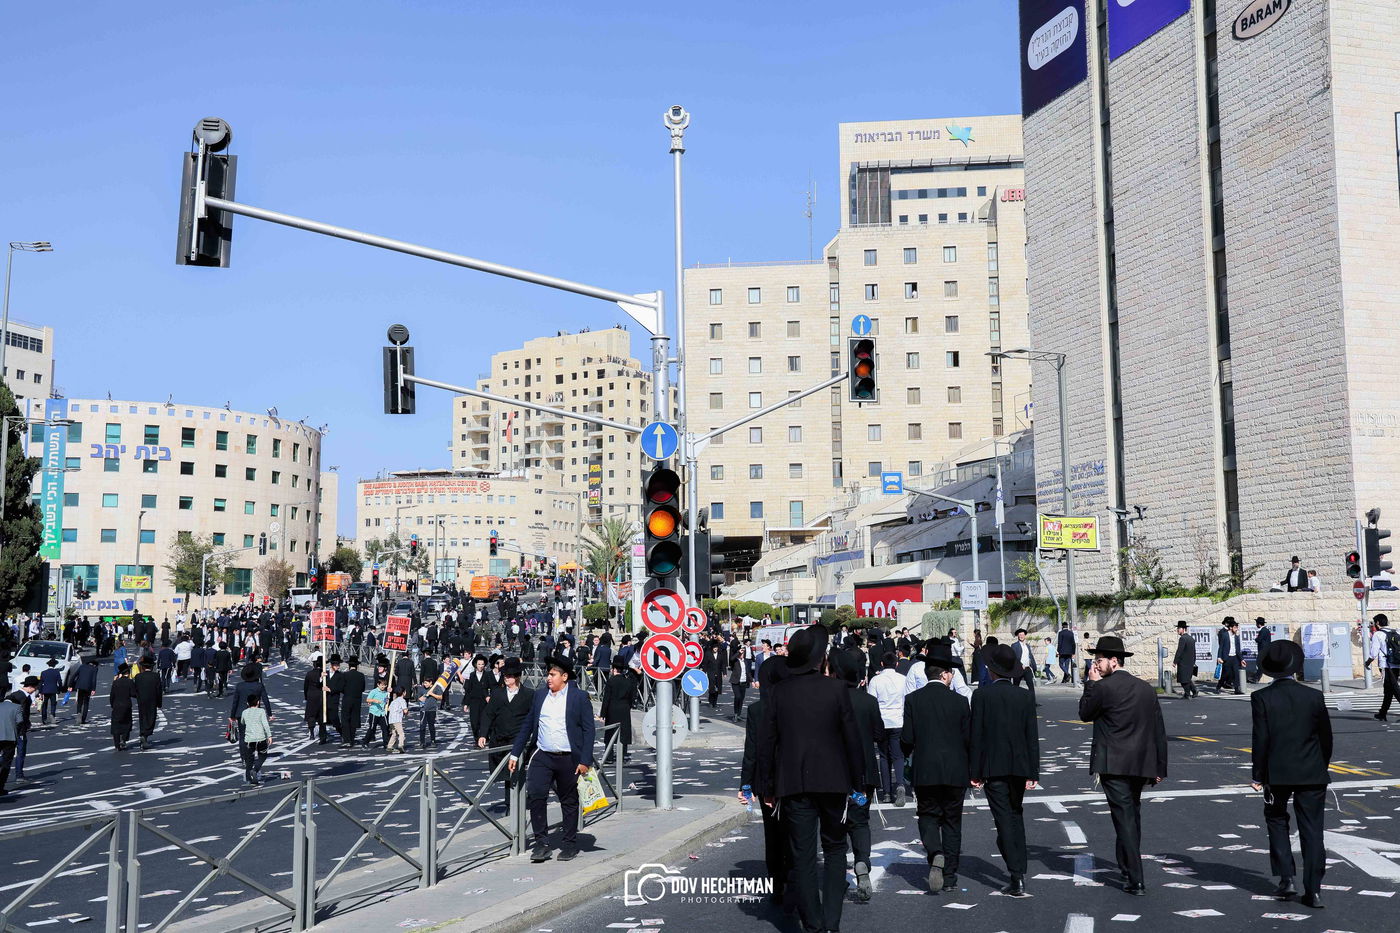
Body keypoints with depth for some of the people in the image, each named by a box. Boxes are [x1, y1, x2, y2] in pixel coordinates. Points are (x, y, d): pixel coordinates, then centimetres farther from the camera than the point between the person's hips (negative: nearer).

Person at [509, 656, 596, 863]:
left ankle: (570, 844, 21)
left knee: (569, 802, 7)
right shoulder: (540, 695, 9)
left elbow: (588, 730, -5)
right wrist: (515, 754, 10)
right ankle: (541, 843, 1)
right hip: (543, 757, 3)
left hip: (568, 759, -3)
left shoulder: (579, 697, -4)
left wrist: (585, 761, -11)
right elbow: (528, 726, 13)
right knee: (535, 796, -9)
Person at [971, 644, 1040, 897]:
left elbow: (976, 735, -7)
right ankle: (1020, 871, 25)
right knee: (1016, 817, 19)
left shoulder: (981, 696, -7)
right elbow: (1032, 737, 2)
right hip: (1019, 767, 4)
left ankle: (1016, 878, -9)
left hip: (993, 768, -4)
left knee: (1004, 821, -4)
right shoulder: (1026, 698, 2)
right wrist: (1032, 773, 5)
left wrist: (974, 772, -2)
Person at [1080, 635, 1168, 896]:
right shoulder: (1146, 688, 8)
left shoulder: (1102, 687, -11)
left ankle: (1136, 880, -7)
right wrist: (1159, 767, 14)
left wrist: (1091, 683, 7)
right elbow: (1159, 731, 10)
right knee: (1132, 815, 21)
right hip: (1140, 765, 6)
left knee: (1125, 818, -5)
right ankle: (1127, 867, 34)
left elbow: (1085, 714, 4)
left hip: (1113, 765, -6)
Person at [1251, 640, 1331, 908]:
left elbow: (1260, 739, -10)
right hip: (1312, 774, 2)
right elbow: (1326, 737, 4)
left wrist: (1257, 775, -3)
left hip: (1277, 773, -1)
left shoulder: (1261, 698, -9)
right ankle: (1313, 890, 6)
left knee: (1276, 820, 18)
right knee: (1312, 829, 7)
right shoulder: (1314, 696, -2)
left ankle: (1286, 878, 10)